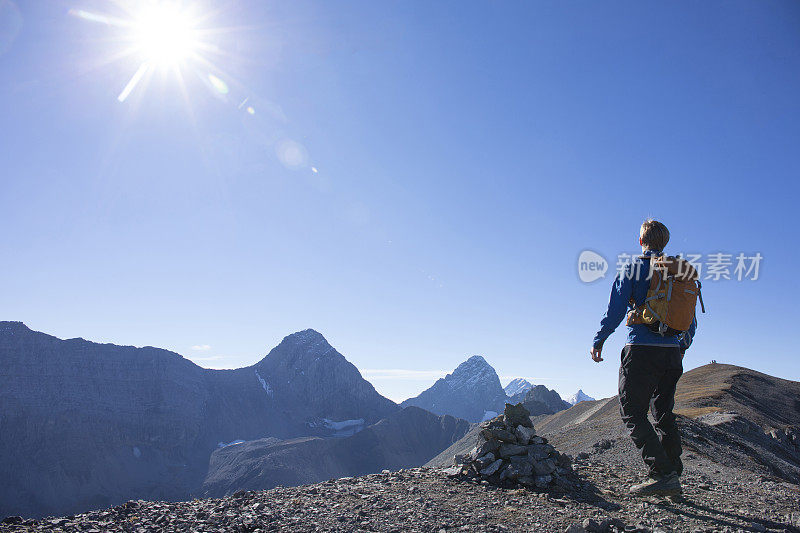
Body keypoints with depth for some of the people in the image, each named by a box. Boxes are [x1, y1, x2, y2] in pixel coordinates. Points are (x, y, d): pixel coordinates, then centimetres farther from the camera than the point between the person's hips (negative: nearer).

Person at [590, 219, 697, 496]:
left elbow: (616, 308, -9)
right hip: (672, 352, 6)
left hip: (642, 350, -6)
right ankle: (673, 476, 15)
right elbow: (691, 319, 19)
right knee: (664, 413, 14)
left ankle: (661, 473, -10)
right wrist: (683, 346, 33)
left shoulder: (634, 267, -2)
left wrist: (598, 340, -2)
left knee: (632, 412, -2)